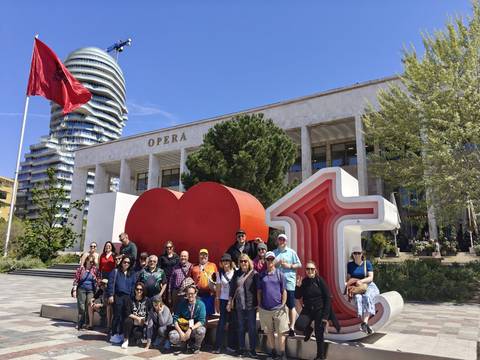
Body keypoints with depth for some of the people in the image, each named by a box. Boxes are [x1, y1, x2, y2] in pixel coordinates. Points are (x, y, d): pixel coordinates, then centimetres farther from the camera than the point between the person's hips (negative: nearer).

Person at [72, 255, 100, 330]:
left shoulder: (95, 269, 3)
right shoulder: (81, 268, -1)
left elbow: (97, 281, 8)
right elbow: (76, 279, -1)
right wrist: (74, 290, -5)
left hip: (91, 291, 1)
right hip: (81, 290, -1)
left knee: (89, 307, 0)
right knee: (81, 307, 1)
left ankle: (87, 323, 10)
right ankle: (80, 324, 11)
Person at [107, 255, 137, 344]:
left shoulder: (132, 274, 13)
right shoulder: (115, 272, 3)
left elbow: (133, 286, 13)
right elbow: (111, 284, -3)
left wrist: (132, 296, 5)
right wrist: (111, 295, -10)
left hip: (127, 297, 4)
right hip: (117, 296, -3)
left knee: (125, 316, 4)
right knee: (117, 316, -3)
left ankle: (121, 334, 16)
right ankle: (114, 335, 7)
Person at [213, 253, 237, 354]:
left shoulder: (235, 272, -4)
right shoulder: (220, 273, 5)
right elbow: (218, 288, 8)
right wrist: (217, 302, 6)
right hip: (224, 300, 1)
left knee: (233, 323, 5)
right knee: (222, 322, -2)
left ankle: (231, 345, 17)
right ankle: (218, 346, 5)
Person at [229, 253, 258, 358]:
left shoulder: (254, 274, -3)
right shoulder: (236, 274, 7)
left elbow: (258, 290, -3)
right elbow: (232, 288, 11)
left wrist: (258, 303, -5)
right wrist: (230, 302, 11)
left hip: (251, 305, -3)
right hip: (239, 305, 3)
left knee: (252, 328, 4)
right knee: (241, 328, 12)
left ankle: (252, 350, 14)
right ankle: (241, 348, 24)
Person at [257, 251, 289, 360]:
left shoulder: (280, 274, -1)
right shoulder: (261, 275, 5)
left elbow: (284, 291, 1)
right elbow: (259, 291, 9)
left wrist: (283, 305, -5)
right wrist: (259, 305, 5)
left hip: (278, 309, -2)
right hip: (265, 309, 3)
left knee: (281, 332, 2)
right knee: (269, 332, 13)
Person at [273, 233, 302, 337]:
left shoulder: (291, 252, 4)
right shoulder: (274, 253, 10)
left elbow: (299, 265, 3)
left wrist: (289, 266, -11)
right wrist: (276, 264, -10)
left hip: (289, 283, -2)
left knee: (291, 306, 0)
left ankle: (291, 327, 5)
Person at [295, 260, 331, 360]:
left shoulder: (320, 280, -10)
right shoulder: (304, 282, 0)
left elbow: (327, 298, -10)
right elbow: (297, 297, 2)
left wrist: (325, 315, -14)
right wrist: (298, 286, -16)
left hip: (320, 310, -3)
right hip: (307, 310, 3)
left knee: (319, 336, 3)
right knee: (299, 325, -21)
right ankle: (308, 330, 15)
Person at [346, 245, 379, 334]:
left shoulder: (367, 263, 3)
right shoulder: (350, 265, 9)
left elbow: (371, 277, -4)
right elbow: (348, 278, 13)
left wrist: (361, 281, -20)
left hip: (369, 285, -1)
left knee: (367, 296, -34)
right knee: (358, 297, -33)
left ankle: (365, 323, -42)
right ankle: (366, 324, -37)